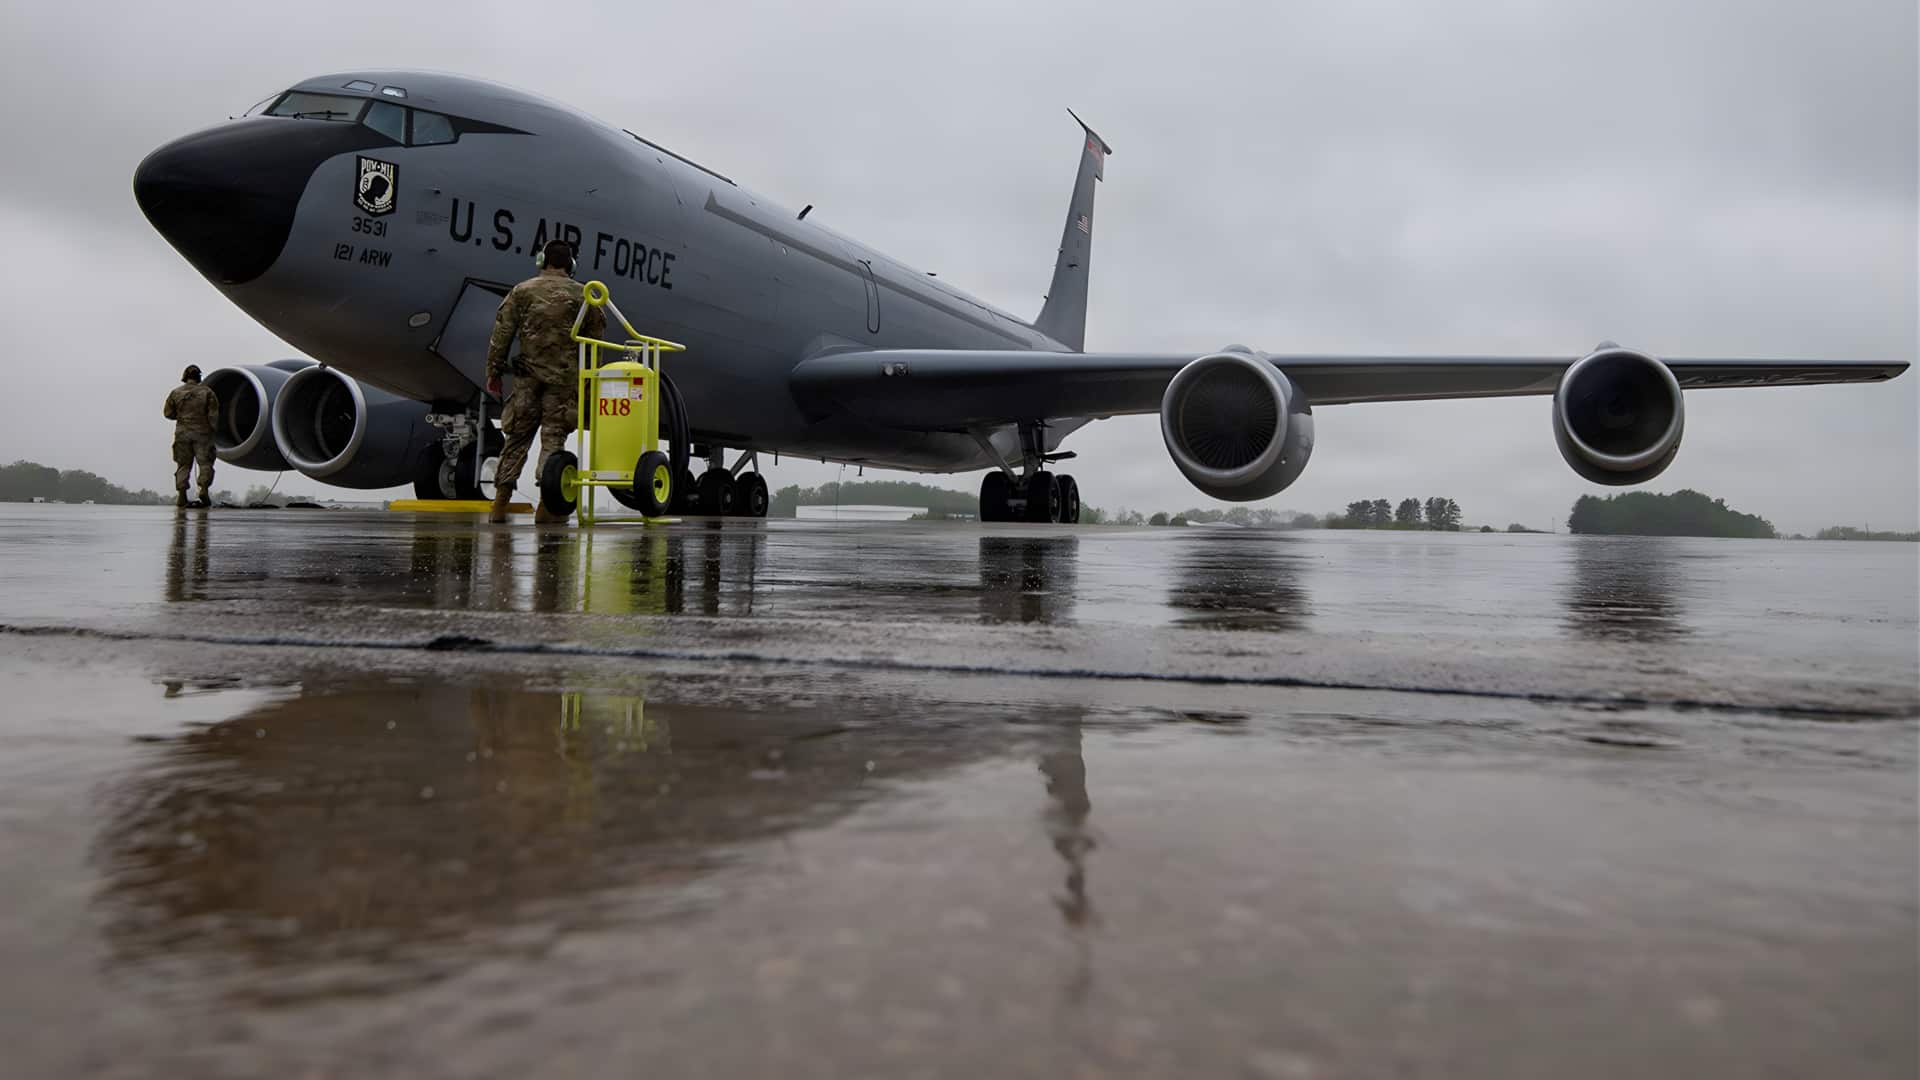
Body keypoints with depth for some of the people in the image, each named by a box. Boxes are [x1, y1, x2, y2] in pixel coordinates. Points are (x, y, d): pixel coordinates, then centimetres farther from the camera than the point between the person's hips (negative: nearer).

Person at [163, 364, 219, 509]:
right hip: (202, 433, -2)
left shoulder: (176, 393, 2)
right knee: (205, 462, 3)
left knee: (183, 465, 8)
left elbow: (168, 413, 7)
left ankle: (181, 495, 3)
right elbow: (214, 415, -7)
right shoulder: (207, 392, -3)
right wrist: (212, 427, 7)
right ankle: (204, 488, -15)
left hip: (182, 433, 2)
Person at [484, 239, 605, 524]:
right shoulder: (581, 295, 4)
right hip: (565, 377, -1)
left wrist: (493, 371, 9)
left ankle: (500, 502, 6)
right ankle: (545, 505, -7)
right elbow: (596, 338, 6)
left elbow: (501, 335, 4)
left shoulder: (522, 291, 6)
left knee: (517, 437, 8)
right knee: (553, 437, 0)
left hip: (528, 376, 1)